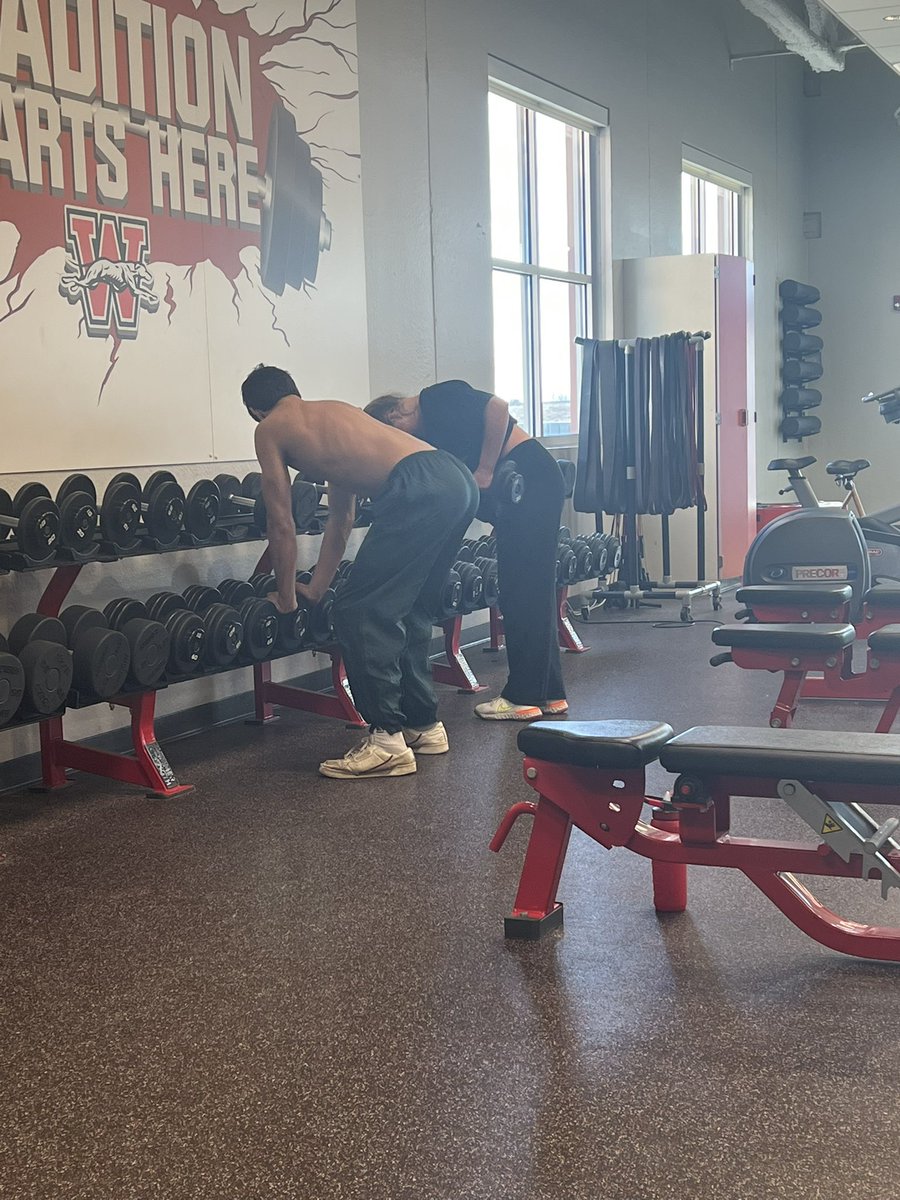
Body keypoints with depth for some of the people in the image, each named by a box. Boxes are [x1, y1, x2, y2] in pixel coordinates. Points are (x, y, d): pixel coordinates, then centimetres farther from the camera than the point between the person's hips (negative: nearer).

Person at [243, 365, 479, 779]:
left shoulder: (271, 429, 14)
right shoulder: (334, 410, 36)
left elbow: (281, 524, 15)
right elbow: (342, 518, 40)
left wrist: (286, 597, 27)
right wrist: (316, 588, 45)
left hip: (417, 491, -8)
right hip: (460, 481, 9)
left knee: (359, 613, 0)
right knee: (408, 610, 22)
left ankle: (387, 742, 0)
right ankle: (423, 725, 30)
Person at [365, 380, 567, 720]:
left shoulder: (438, 399, -6)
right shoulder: (427, 436, 19)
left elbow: (497, 407, -21)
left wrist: (484, 471, -17)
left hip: (533, 478, -10)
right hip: (516, 489, 10)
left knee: (524, 590, -6)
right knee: (533, 591, 12)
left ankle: (523, 697, -1)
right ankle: (550, 693, 17)